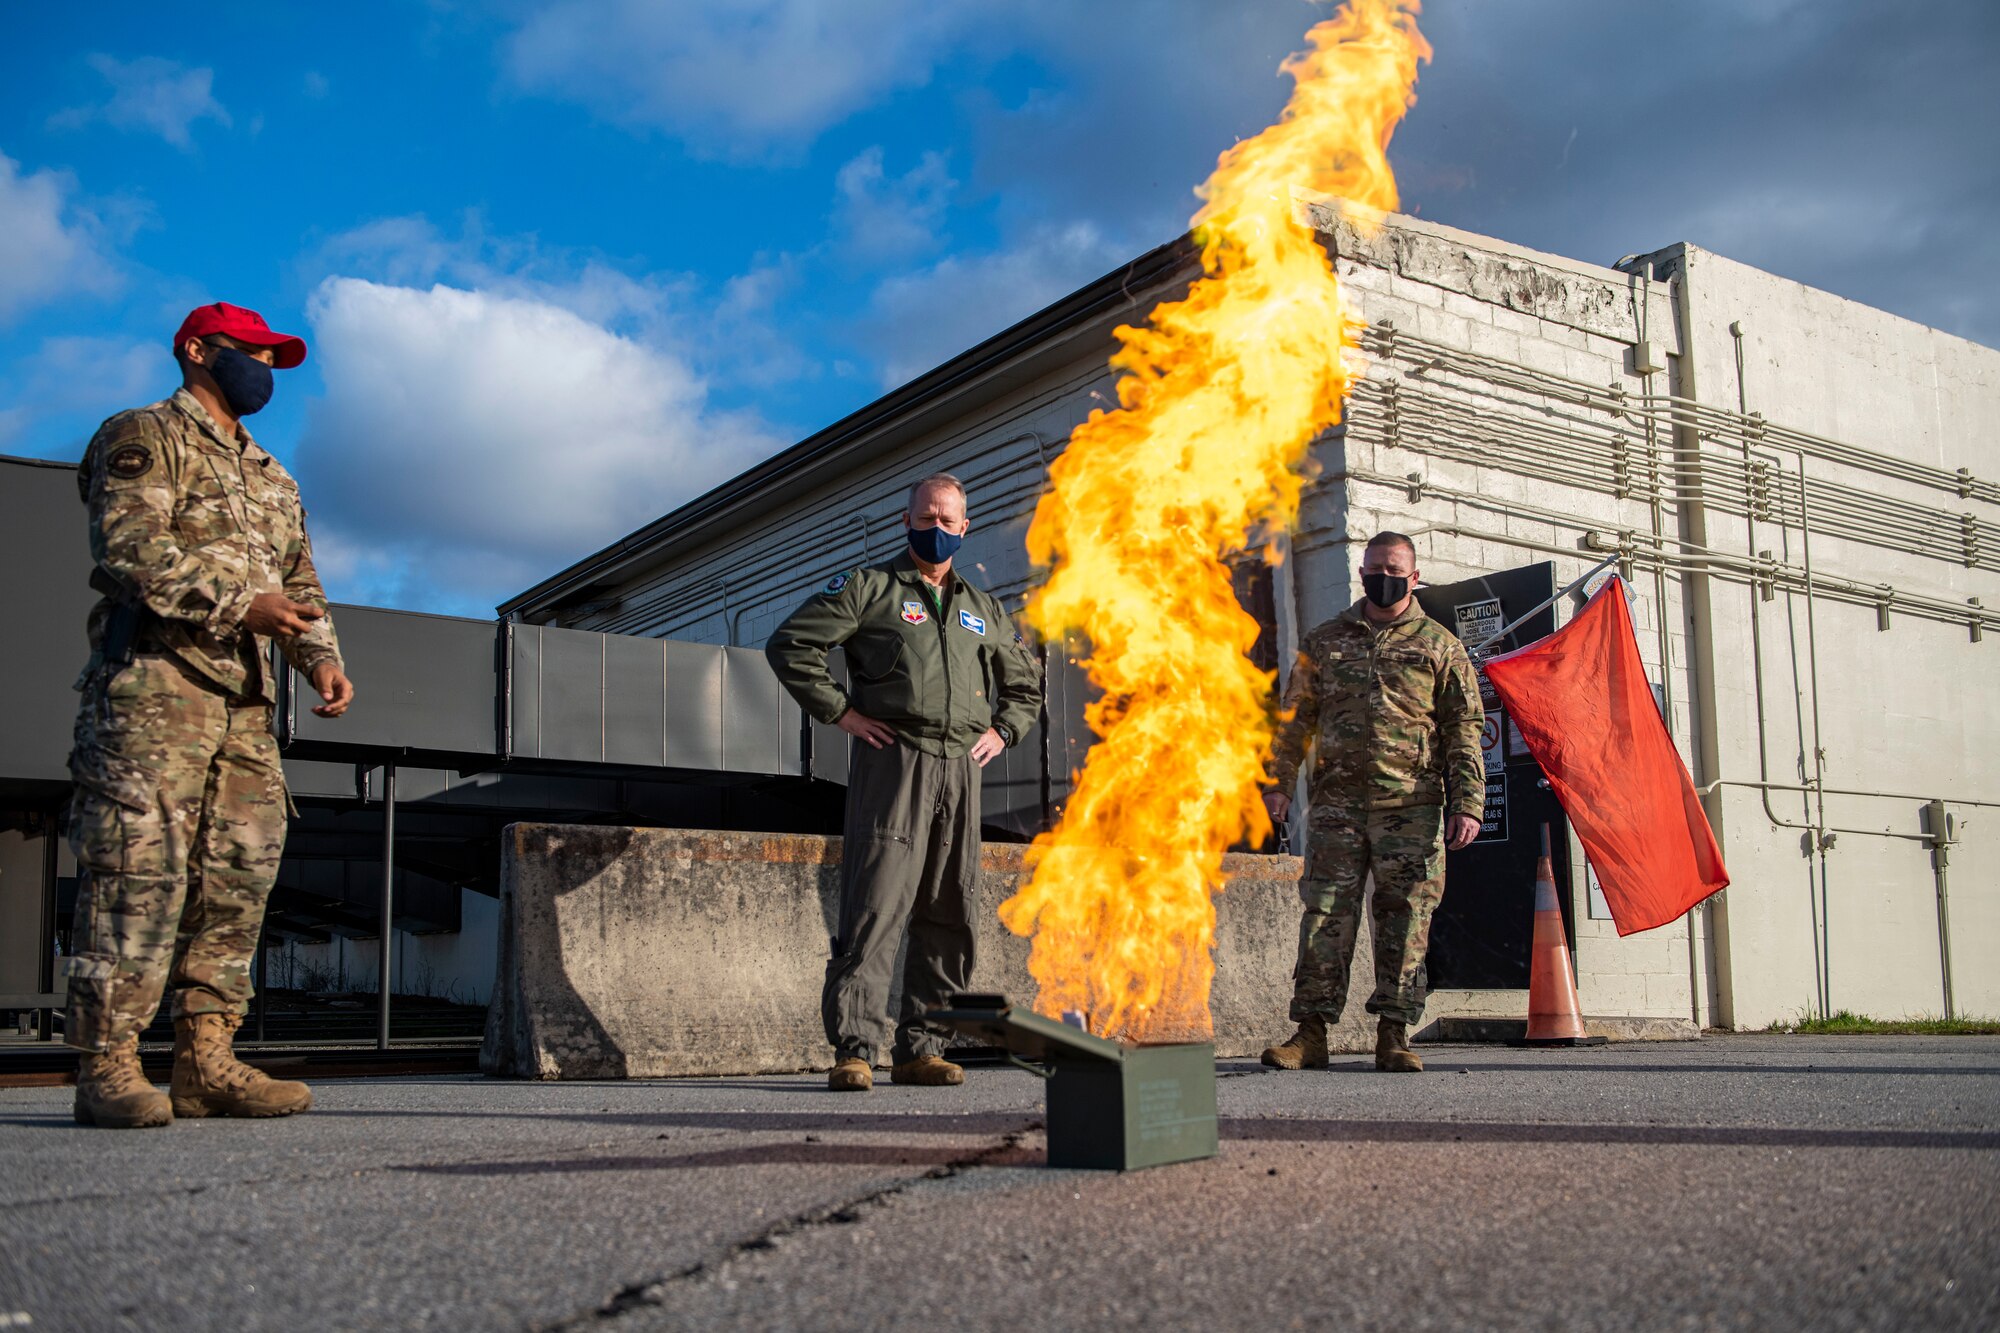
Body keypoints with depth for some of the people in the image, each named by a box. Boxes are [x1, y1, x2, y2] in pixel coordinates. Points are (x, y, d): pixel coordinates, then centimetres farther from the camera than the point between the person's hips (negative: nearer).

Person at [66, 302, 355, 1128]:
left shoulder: (271, 479, 29)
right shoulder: (143, 437, 4)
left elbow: (299, 584, 26)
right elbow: (129, 547, -12)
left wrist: (321, 657, 7)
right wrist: (239, 602, -18)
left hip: (245, 703, 8)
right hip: (152, 685, -8)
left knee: (240, 875, 2)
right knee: (140, 870, -12)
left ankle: (207, 1064, 5)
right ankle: (107, 1070, -9)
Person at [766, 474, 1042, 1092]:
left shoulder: (984, 610, 22)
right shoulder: (868, 588, 6)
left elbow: (1024, 683, 33)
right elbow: (790, 645, 0)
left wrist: (1001, 730, 15)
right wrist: (841, 712, -6)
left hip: (960, 770, 5)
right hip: (892, 762, -5)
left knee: (948, 917, 4)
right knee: (874, 906, -12)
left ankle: (921, 1050, 11)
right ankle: (853, 1049, -12)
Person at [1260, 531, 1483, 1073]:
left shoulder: (1439, 645, 11)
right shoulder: (1324, 641, 15)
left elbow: (1464, 731, 7)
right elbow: (1294, 718, 15)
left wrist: (1467, 803, -3)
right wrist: (1278, 782, 4)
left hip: (1411, 807, -1)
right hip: (1336, 804, 1)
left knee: (1405, 919, -1)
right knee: (1325, 916, -4)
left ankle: (1394, 1035, 6)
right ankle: (1311, 1033, -1)